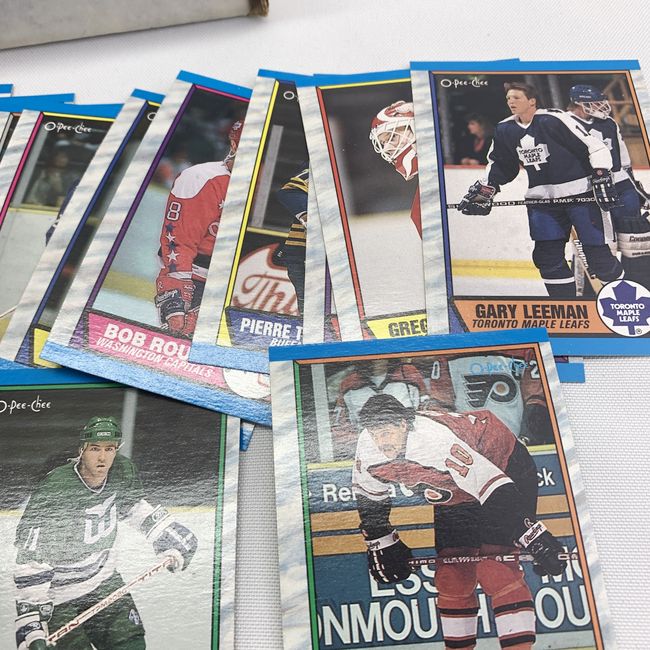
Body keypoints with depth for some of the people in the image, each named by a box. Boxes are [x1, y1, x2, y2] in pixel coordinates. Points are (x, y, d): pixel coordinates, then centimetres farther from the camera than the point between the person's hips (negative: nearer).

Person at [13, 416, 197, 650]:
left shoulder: (123, 472, -12)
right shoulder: (53, 490, -27)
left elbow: (135, 507, 9)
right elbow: (31, 562, -25)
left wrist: (172, 539, 5)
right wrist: (31, 624, -28)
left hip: (104, 580, 5)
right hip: (57, 595, -5)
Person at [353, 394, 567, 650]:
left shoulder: (437, 439, -39)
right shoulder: (367, 446, -18)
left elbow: (495, 489, -40)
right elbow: (368, 496, 1)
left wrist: (534, 538, -41)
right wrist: (381, 542, 3)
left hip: (506, 472, -6)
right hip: (454, 494, 6)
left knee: (495, 570, -18)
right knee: (452, 577, 4)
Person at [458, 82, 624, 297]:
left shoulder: (553, 119, -15)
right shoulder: (504, 130, 4)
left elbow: (594, 146, -13)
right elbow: (500, 165, 18)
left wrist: (602, 179, -17)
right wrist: (484, 191, 8)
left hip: (579, 192, -5)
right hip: (542, 197, 6)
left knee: (596, 252, -6)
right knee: (547, 255, 2)